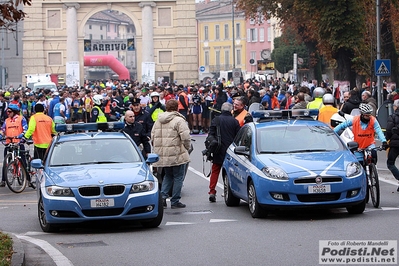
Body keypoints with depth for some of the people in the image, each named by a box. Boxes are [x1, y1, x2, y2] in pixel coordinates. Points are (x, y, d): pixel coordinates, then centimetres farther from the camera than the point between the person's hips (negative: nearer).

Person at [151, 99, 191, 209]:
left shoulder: (158, 121, 12)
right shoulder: (179, 120, -11)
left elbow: (153, 137, 14)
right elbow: (185, 137, -16)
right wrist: (187, 147, 2)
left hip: (162, 155, 7)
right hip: (176, 155, -7)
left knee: (168, 176, 20)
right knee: (178, 177, 4)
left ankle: (162, 196, 5)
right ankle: (175, 201, 4)